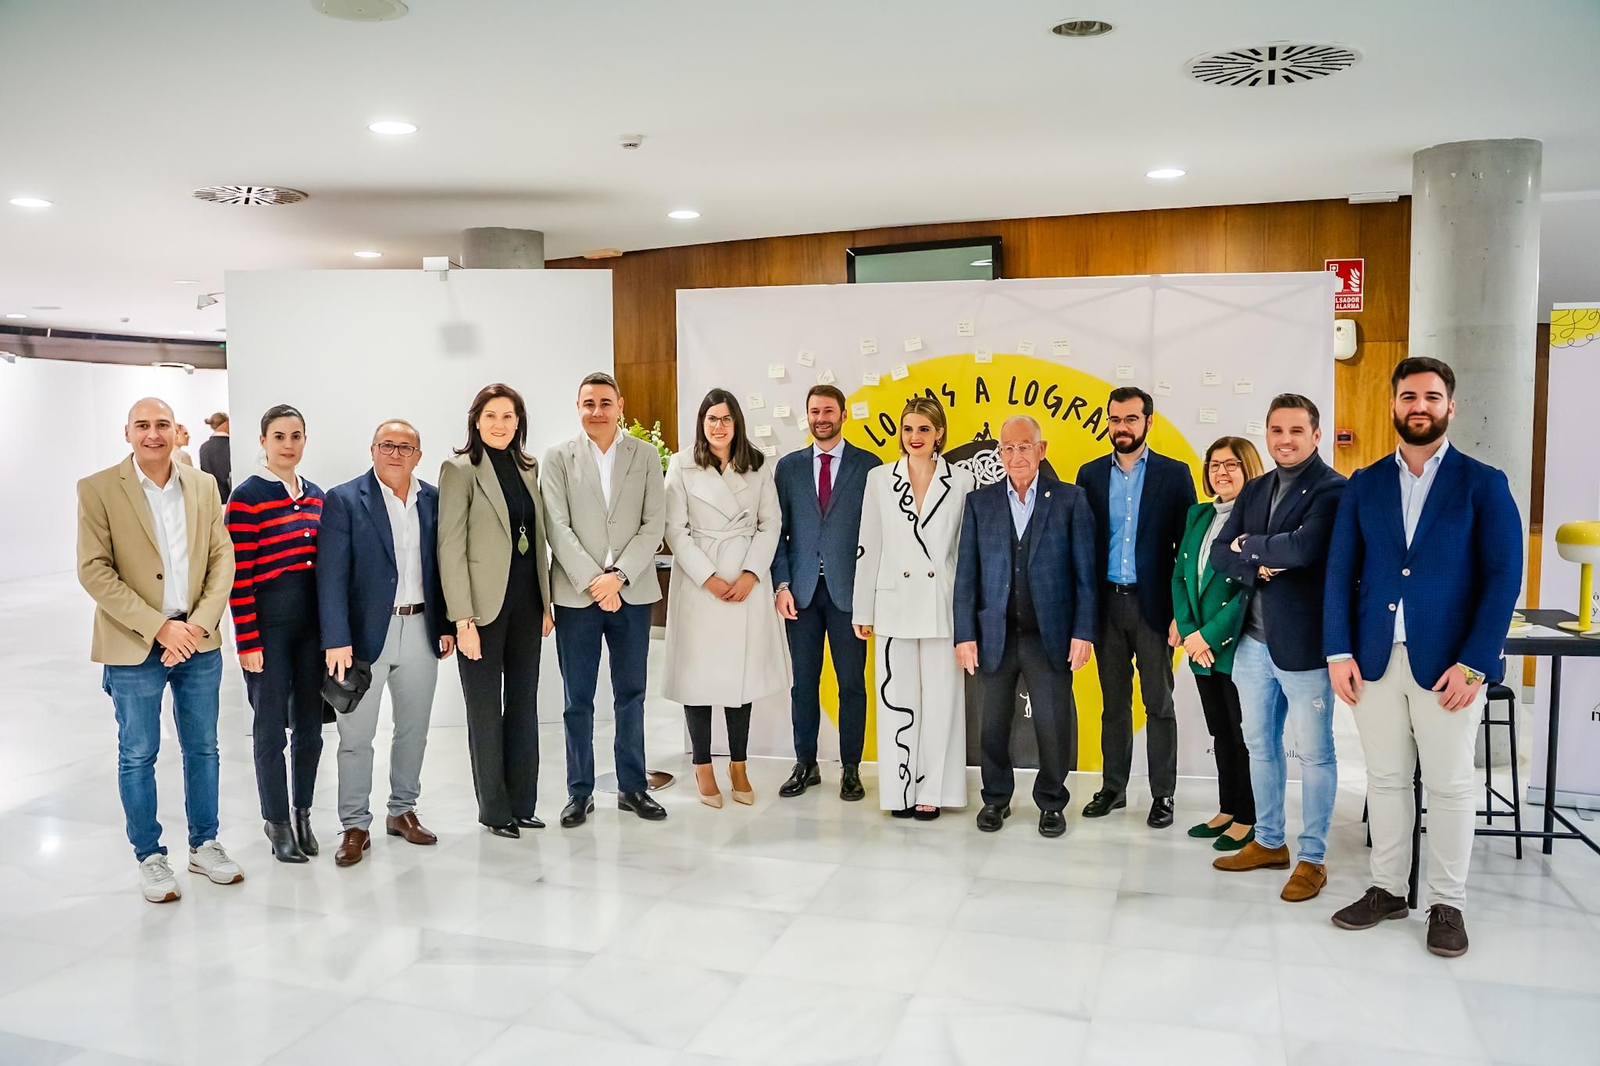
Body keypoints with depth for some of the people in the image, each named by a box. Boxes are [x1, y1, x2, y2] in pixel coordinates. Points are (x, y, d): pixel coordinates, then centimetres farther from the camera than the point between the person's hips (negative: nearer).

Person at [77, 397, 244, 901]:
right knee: (138, 755, 8)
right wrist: (159, 627, -16)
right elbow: (94, 571, -10)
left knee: (203, 748, 13)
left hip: (199, 641, 3)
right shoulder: (98, 489, -6)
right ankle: (150, 856, 22)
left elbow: (223, 557, 3)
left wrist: (200, 623, -10)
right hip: (134, 647, -3)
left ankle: (204, 845, 28)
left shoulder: (203, 485, 5)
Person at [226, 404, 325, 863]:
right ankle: (277, 822, 20)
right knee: (271, 727, 6)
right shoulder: (247, 497, -9)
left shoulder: (316, 497, 9)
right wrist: (248, 641, -14)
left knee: (310, 723, 12)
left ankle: (303, 814, 27)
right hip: (268, 623, -5)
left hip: (313, 623, 5)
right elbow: (239, 576, -12)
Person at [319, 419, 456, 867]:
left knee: (414, 729, 14)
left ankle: (403, 810, 30)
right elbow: (331, 575, -11)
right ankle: (355, 826, 16)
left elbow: (441, 565, 9)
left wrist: (446, 625, 6)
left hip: (420, 630, 4)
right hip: (365, 632, -4)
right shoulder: (343, 501, -6)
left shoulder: (433, 500, 6)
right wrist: (336, 640, -17)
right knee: (356, 736, 4)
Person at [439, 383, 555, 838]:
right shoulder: (460, 469, -8)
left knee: (524, 703, 12)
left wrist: (546, 603, 10)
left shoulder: (528, 467, 10)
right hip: (485, 604, -6)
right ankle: (494, 809, 18)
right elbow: (450, 547, -12)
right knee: (486, 710, 6)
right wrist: (463, 618, -16)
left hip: (526, 602, 6)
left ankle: (522, 803, 24)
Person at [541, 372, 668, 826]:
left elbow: (653, 525, -1)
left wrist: (618, 576, -11)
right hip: (577, 595, -1)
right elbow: (557, 528, -4)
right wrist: (592, 581, -13)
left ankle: (632, 787, 22)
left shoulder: (646, 455, 6)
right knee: (578, 699, 6)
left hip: (632, 593, 1)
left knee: (631, 695, 10)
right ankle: (580, 792, 18)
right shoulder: (559, 457, 3)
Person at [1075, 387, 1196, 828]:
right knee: (1114, 701, 12)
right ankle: (1113, 788, 22)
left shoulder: (1174, 474, 0)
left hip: (1153, 604, -2)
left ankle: (1162, 795, 13)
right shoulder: (1090, 474, 7)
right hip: (1105, 603, 3)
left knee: (1158, 702, 4)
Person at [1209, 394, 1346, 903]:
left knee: (1313, 753, 5)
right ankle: (1268, 842, 31)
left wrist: (1251, 546, -10)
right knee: (1260, 745, 17)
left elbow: (1306, 546, -27)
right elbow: (1220, 553, 5)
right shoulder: (1253, 490, 12)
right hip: (1254, 641, 7)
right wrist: (1256, 567, -15)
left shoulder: (1332, 489, -11)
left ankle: (1312, 858, 17)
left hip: (1303, 643, -7)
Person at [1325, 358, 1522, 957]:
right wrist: (1338, 651, -3)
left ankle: (1447, 903, 19)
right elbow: (1340, 572, 6)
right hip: (1375, 659, 3)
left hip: (1449, 663, -2)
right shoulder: (1364, 485, 8)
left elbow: (1504, 577, -5)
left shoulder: (1483, 485, 0)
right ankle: (1387, 890, 23)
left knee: (1450, 785, 6)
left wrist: (1473, 663, -13)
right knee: (1386, 780, 11)